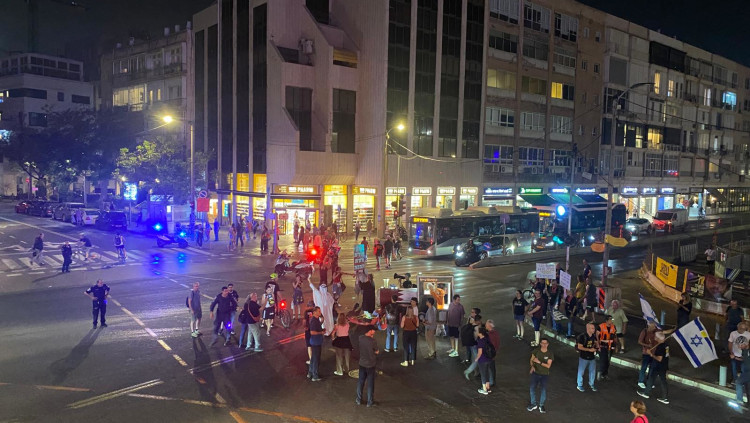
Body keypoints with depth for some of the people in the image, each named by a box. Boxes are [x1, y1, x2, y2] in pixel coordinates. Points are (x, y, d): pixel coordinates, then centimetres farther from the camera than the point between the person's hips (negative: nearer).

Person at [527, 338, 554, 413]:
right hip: (536, 373, 1)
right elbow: (531, 360, 7)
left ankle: (541, 405, 10)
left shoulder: (550, 354, -6)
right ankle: (534, 404, 7)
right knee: (532, 387, -13)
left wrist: (539, 362, -20)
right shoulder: (536, 351, -2)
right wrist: (532, 366, -12)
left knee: (543, 389, -13)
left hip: (544, 374, -1)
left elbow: (548, 365, -10)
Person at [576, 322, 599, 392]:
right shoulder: (582, 336, -20)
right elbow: (579, 347, -19)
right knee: (581, 371, 7)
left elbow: (596, 342, 18)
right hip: (583, 357, -6)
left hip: (592, 357, 6)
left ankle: (591, 384, 36)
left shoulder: (594, 336, -1)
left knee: (593, 371, 16)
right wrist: (589, 349, -23)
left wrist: (597, 346, -4)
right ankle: (580, 385, 23)